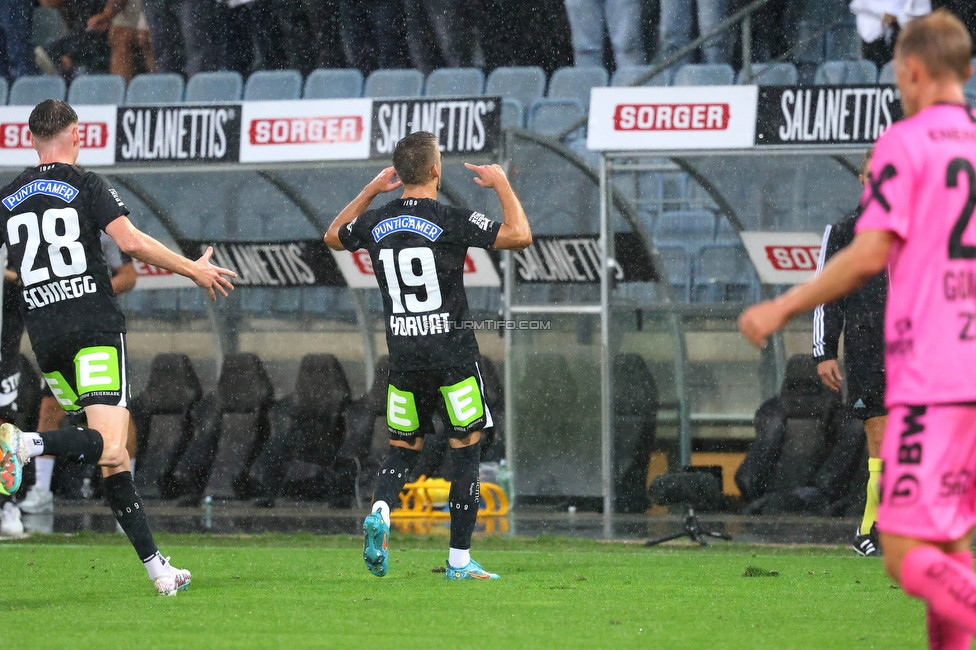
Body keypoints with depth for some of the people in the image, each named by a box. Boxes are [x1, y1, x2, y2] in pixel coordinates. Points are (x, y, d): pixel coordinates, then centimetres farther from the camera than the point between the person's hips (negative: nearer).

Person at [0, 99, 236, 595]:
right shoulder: (87, 186, -1)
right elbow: (131, 242, -11)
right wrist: (194, 270, -1)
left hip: (45, 338, 5)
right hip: (96, 328, -5)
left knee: (113, 455, 10)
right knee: (109, 448, -14)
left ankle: (156, 567, 8)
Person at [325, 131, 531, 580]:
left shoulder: (376, 224, 3)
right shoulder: (451, 221, -12)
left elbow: (333, 236, 25)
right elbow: (519, 235, -15)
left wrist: (371, 191, 27)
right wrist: (501, 185, -1)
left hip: (402, 357, 4)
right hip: (452, 354, -4)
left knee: (403, 448, 16)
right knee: (465, 450, 5)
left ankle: (379, 512, -14)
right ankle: (460, 560, 3)